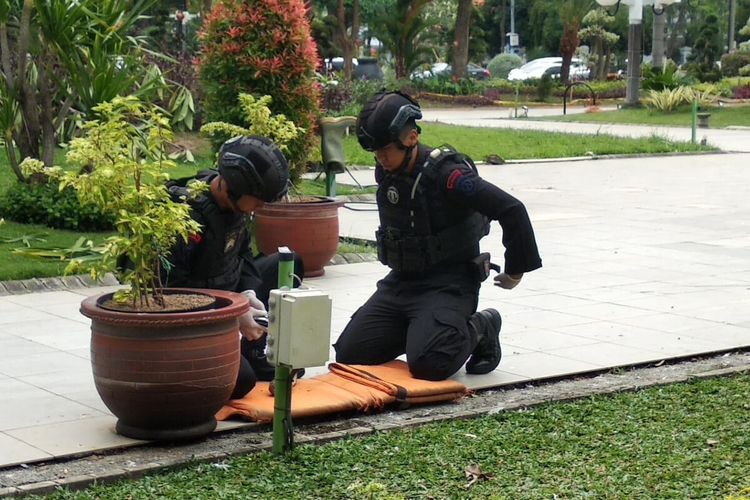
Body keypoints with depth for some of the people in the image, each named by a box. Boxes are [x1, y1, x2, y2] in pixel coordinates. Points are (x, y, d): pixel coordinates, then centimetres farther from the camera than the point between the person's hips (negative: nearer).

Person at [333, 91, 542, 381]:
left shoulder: (446, 175, -20)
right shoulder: (385, 172, 4)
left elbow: (512, 210, -21)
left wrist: (516, 270, -12)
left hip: (449, 284, -7)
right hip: (399, 281, 7)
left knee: (428, 364, -28)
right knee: (349, 354, -3)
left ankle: (479, 329, 3)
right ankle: (423, 329, 17)